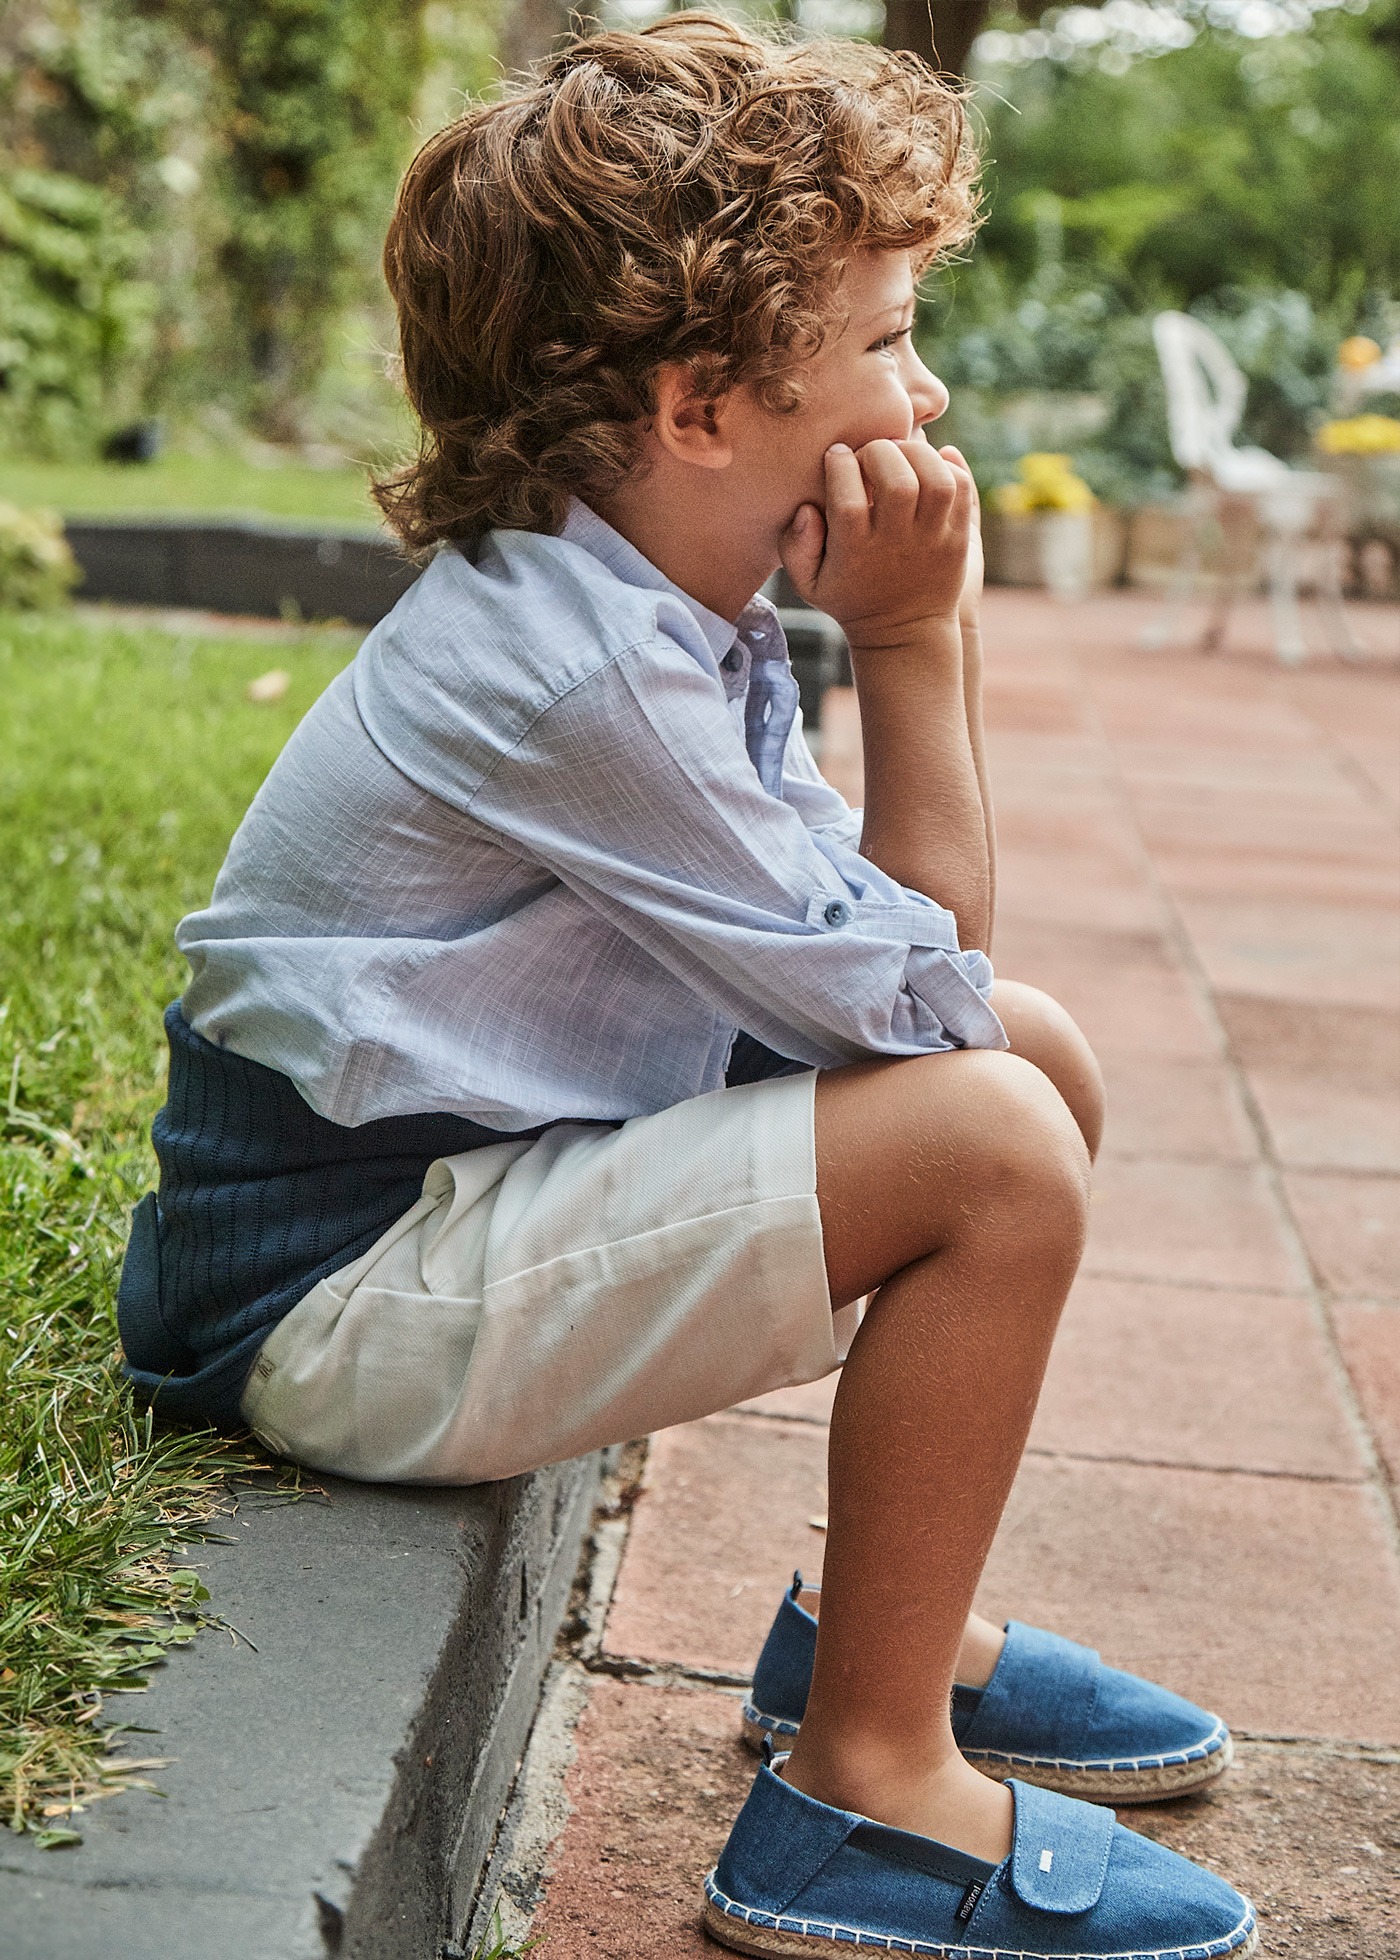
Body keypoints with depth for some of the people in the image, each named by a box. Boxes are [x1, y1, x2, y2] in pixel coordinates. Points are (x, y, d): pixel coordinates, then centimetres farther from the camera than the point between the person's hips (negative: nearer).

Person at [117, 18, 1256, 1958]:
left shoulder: (646, 607, 5)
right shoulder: (579, 673, -25)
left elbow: (890, 960, 6)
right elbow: (910, 1003, -18)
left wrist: (927, 638, -3)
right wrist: (913, 648, -13)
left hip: (477, 1172, 10)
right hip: (339, 1299, -10)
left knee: (1038, 1056, 9)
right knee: (992, 1144, -22)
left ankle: (890, 1620, 20)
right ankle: (865, 1791, -7)